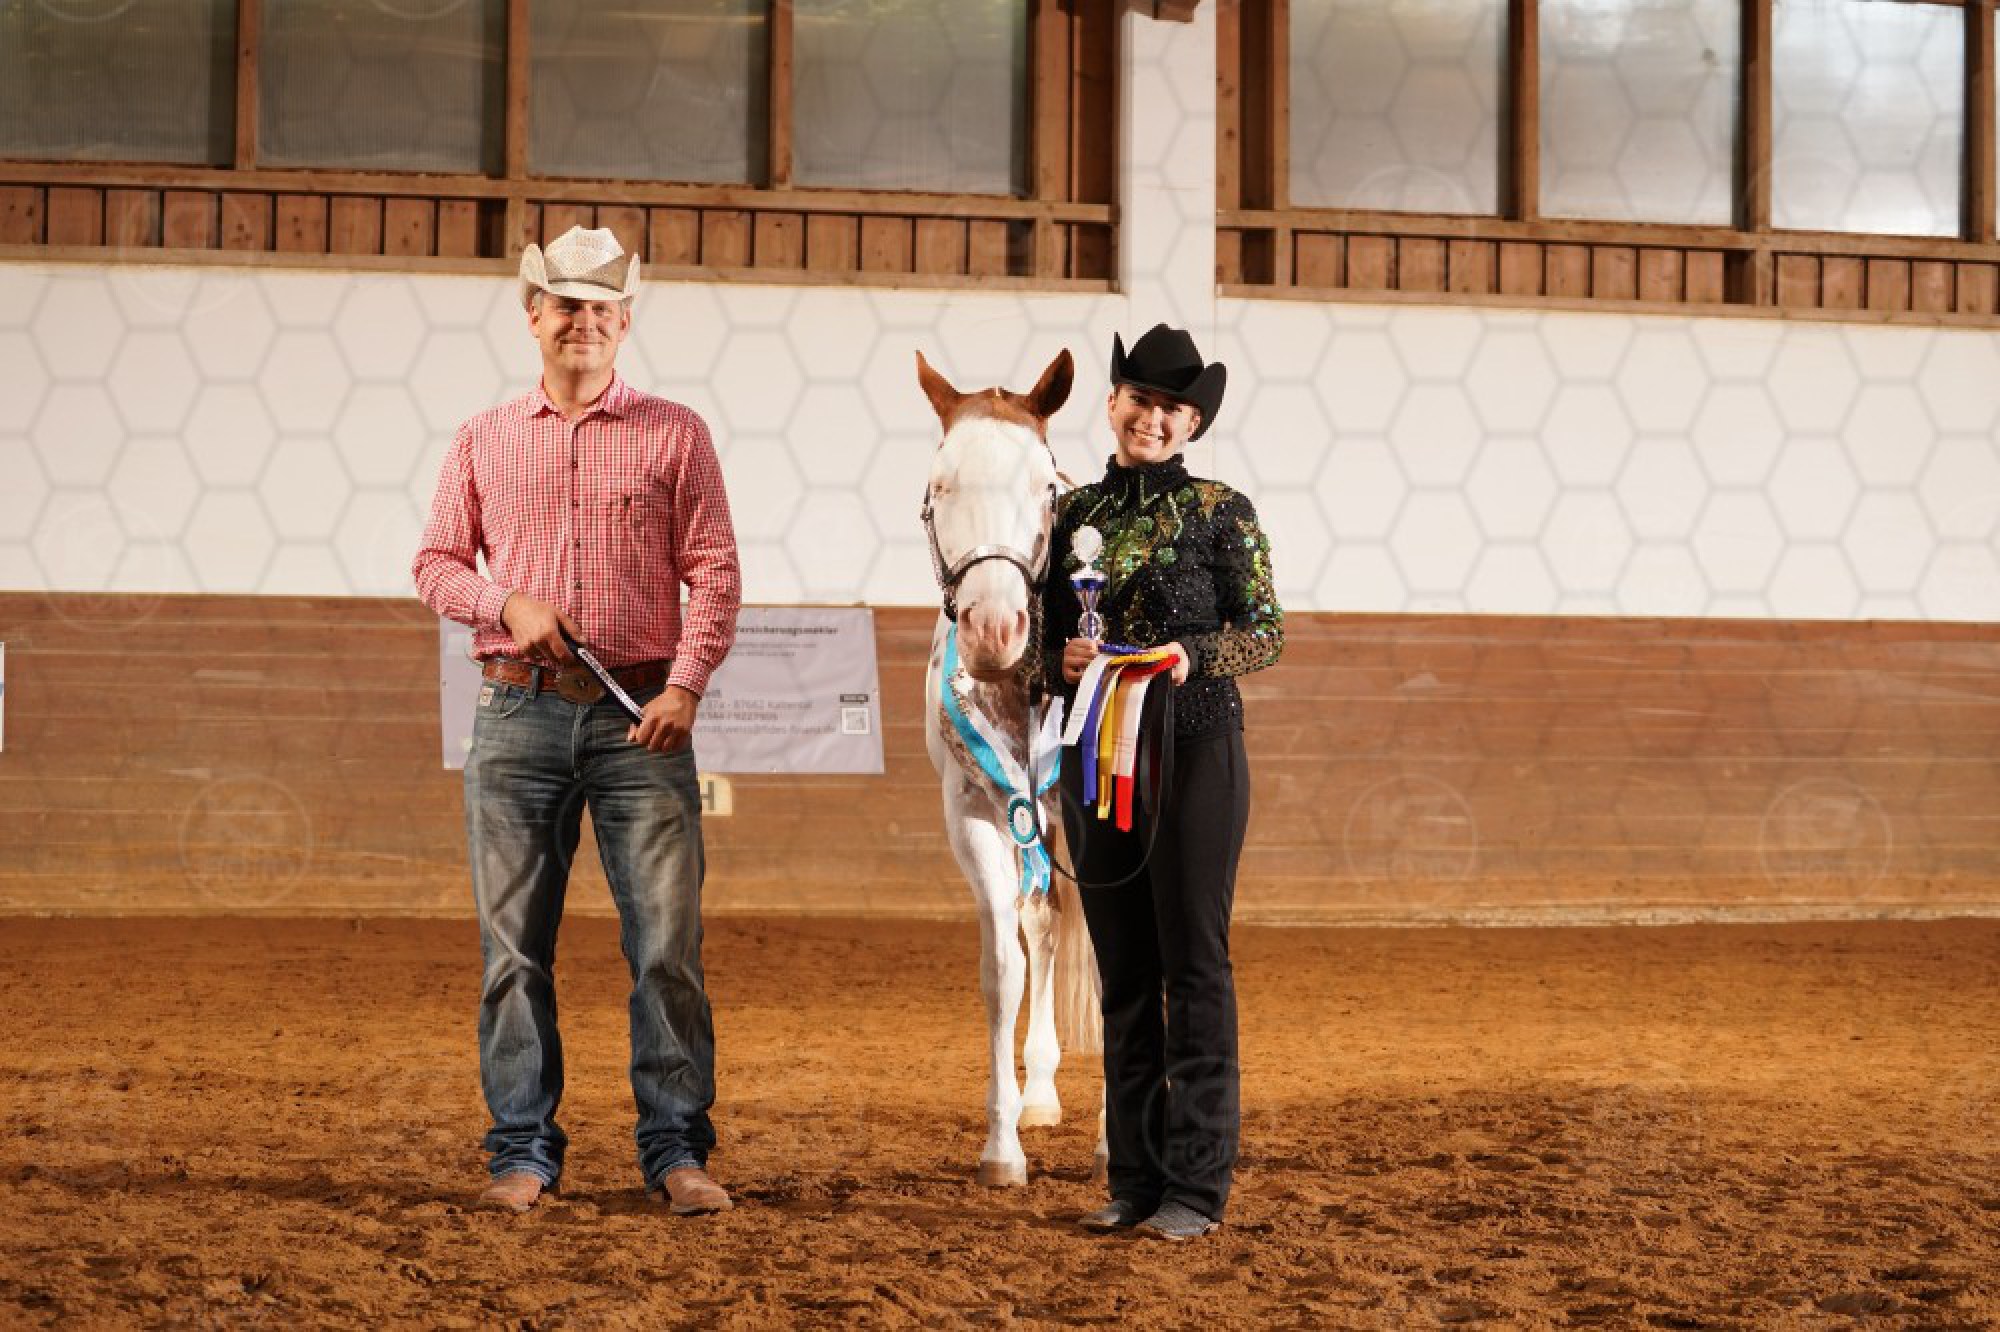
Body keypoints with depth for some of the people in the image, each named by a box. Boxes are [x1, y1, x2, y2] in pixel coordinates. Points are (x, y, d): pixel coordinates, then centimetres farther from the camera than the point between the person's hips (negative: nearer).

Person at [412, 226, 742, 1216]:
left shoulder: (674, 434, 6)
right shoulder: (483, 440, 12)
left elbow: (713, 574, 0)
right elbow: (435, 563, 13)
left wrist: (685, 687, -13)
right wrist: (506, 602, -7)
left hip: (640, 717, -2)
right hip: (518, 715, 2)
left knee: (667, 941, -4)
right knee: (514, 945, 3)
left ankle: (676, 1151, 4)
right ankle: (522, 1151, 11)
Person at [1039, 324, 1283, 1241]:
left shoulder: (1220, 511, -2)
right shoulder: (1073, 513, 9)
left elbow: (1268, 630, -4)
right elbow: (1041, 641, 12)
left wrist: (1193, 655, -21)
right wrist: (1062, 660, -10)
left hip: (1195, 750, -4)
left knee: (1193, 963, -3)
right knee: (1123, 972, 8)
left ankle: (1197, 1187, 2)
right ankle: (1134, 1178, 15)